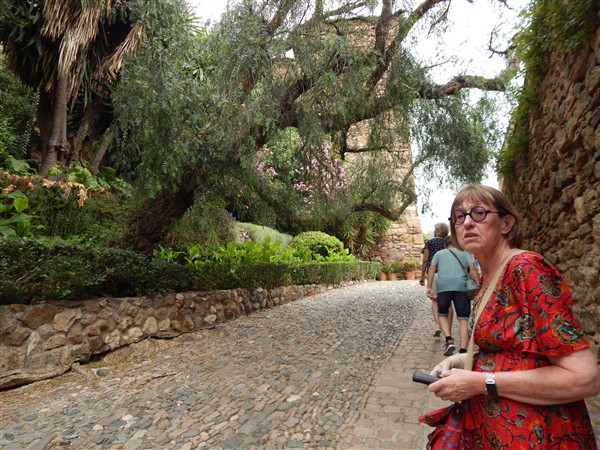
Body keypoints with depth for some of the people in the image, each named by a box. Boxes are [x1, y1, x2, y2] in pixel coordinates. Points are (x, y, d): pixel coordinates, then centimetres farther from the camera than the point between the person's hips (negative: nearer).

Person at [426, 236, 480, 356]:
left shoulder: (439, 253, 23)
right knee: (463, 319, 5)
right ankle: (463, 350, -4)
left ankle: (449, 341, -2)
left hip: (443, 287, 0)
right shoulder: (464, 253, 23)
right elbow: (473, 268, 6)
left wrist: (429, 287, 4)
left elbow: (432, 268, 8)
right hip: (461, 287, 0)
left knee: (442, 315, 17)